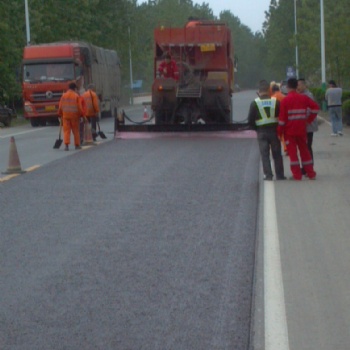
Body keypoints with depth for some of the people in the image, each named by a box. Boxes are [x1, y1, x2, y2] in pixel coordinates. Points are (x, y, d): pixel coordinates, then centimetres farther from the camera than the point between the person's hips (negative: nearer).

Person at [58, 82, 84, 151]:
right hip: (74, 115, -1)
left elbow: (60, 106, 5)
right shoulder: (77, 96, -4)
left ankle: (66, 145, -13)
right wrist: (81, 114, 5)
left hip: (65, 115, 1)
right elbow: (79, 107, -6)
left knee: (66, 130, 0)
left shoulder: (64, 95, 2)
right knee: (76, 131, 10)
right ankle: (77, 145, 18)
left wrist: (60, 114, 16)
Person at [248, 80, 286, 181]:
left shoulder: (254, 103, -5)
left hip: (261, 132, -1)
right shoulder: (275, 101, -2)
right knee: (277, 154, 9)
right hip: (274, 130, 1)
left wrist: (256, 128, 10)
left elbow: (250, 120, -5)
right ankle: (280, 175, 12)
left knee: (264, 154, 3)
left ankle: (268, 174, -3)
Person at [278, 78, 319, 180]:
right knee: (304, 150, 13)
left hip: (289, 130, -3)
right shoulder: (303, 98, 0)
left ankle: (297, 175, 2)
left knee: (292, 152, 3)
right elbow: (315, 107, -2)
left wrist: (280, 131, -3)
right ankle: (311, 174, 15)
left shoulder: (285, 100, -10)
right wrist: (309, 119, 8)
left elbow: (282, 117, -11)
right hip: (302, 130, 3)